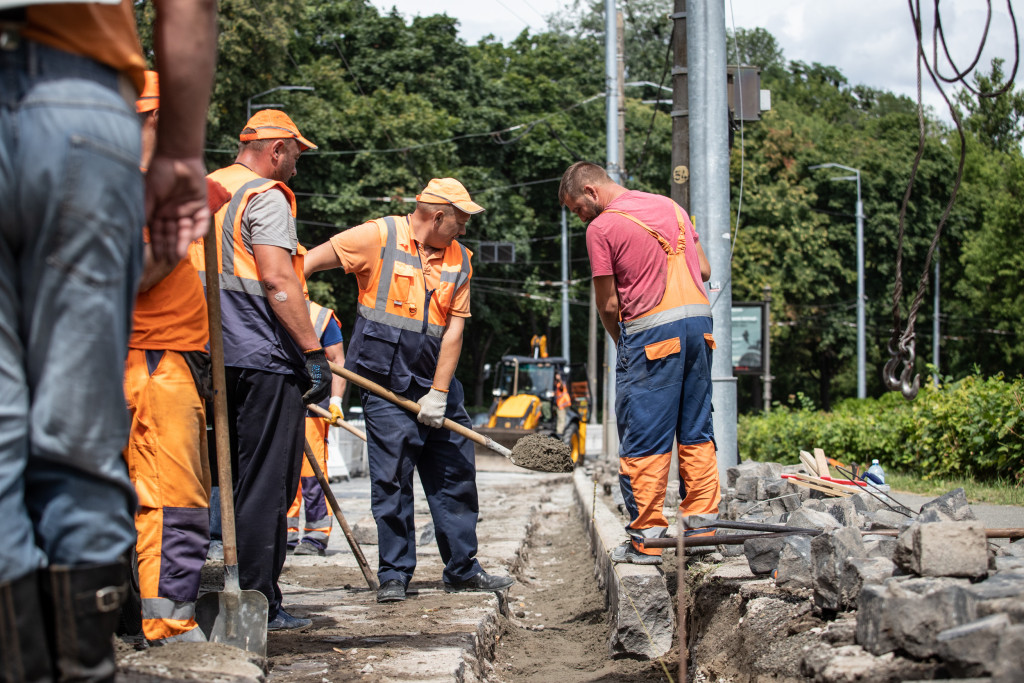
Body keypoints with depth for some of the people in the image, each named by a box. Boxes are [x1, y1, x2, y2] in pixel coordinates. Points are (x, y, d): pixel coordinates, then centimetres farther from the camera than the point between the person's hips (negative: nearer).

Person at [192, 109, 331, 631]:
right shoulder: (265, 196, -8)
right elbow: (277, 279, -19)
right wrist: (313, 352, -19)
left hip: (218, 356, 9)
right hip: (265, 359, -9)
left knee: (241, 478, 15)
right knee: (267, 484, -4)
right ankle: (259, 603, -3)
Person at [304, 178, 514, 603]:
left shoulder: (459, 259, 8)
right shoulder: (379, 237, -7)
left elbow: (454, 329, 3)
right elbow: (309, 262, -8)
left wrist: (439, 392, -5)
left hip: (434, 380, 6)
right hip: (384, 379, -5)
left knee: (455, 474, 9)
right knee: (391, 479, -5)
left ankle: (462, 571, 22)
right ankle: (394, 576, 6)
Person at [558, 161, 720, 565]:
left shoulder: (601, 228, -4)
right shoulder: (669, 206, 16)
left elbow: (609, 305, -2)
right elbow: (704, 270, 16)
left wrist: (621, 345, 12)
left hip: (651, 332, -7)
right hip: (699, 319, 7)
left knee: (644, 442, -1)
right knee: (696, 434, 12)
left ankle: (647, 541, 1)